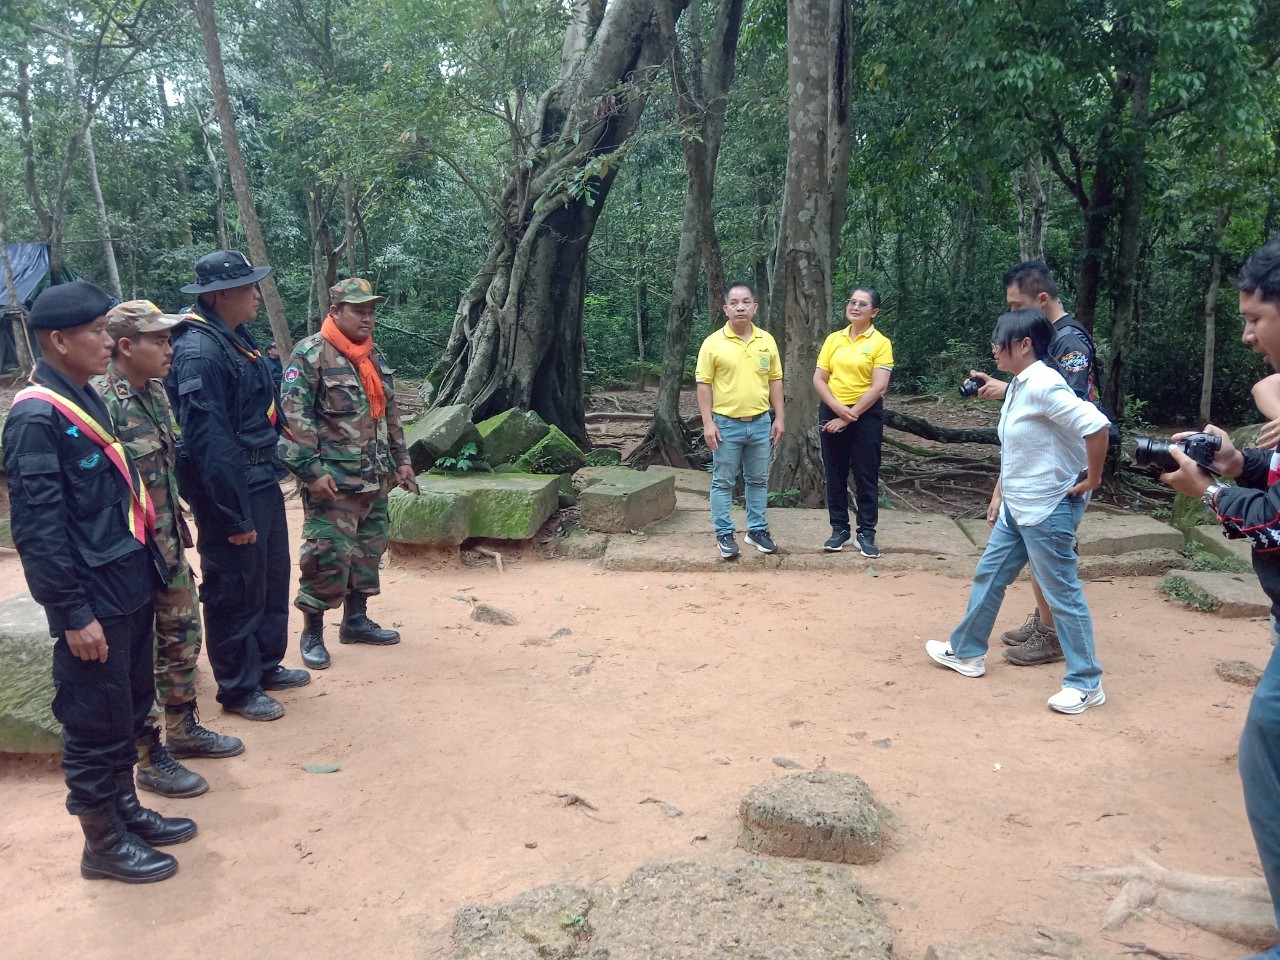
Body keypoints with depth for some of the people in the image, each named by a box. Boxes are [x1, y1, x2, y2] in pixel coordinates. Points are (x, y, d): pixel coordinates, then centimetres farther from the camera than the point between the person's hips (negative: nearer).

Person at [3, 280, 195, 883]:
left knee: (130, 707, 20)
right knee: (96, 721, 5)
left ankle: (125, 809, 36)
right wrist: (73, 614, -19)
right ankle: (103, 844, 20)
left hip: (129, 584, 9)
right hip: (93, 599, -9)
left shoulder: (83, 399, 10)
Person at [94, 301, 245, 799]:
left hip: (168, 545, 8)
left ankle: (183, 729, 36)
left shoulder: (155, 391, 6)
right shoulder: (101, 401, -20)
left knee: (183, 638, 19)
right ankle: (150, 758, 19)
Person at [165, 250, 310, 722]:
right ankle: (238, 689, 20)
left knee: (273, 577, 20)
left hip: (262, 480, 10)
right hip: (231, 488, -10)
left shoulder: (237, 338, 10)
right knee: (236, 590, 4)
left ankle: (267, 665, 37)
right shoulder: (200, 352, -21)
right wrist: (235, 517, -23)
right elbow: (209, 443, -25)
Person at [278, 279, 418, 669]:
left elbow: (390, 413, 21)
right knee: (328, 555, -5)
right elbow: (294, 416, -16)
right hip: (333, 478, -8)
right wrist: (311, 469, -20)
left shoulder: (374, 357, 14)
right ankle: (312, 633, 9)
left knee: (369, 549, 14)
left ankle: (356, 619, 28)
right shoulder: (310, 354, -11)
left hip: (375, 477, 8)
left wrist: (400, 459, 18)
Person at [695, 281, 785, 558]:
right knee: (723, 482, 4)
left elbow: (775, 380, 10)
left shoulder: (767, 341, 4)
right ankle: (724, 534, 14)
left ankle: (757, 530, 24)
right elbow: (704, 385, -6)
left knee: (758, 480, 12)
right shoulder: (713, 343, -7)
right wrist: (708, 423, -12)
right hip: (726, 423, -3)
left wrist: (779, 417, 5)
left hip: (760, 423, 3)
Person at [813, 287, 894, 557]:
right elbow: (819, 379, 2)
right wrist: (838, 408, -13)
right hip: (832, 412, 4)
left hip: (866, 415, -4)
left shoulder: (881, 343, -6)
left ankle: (866, 533, 11)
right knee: (835, 474, 9)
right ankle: (839, 528, 19)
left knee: (866, 476, 2)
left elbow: (878, 387, -13)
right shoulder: (833, 339, 6)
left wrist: (849, 416, -14)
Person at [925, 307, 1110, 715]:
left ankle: (1086, 684, 13)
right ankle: (967, 652, 34)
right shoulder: (1019, 386, 10)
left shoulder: (1043, 385, -21)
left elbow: (1096, 425, -30)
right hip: (1017, 507, 10)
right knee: (988, 576, 18)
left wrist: (1092, 479, -20)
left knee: (1062, 594, 0)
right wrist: (999, 494, 19)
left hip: (1048, 509, -10)